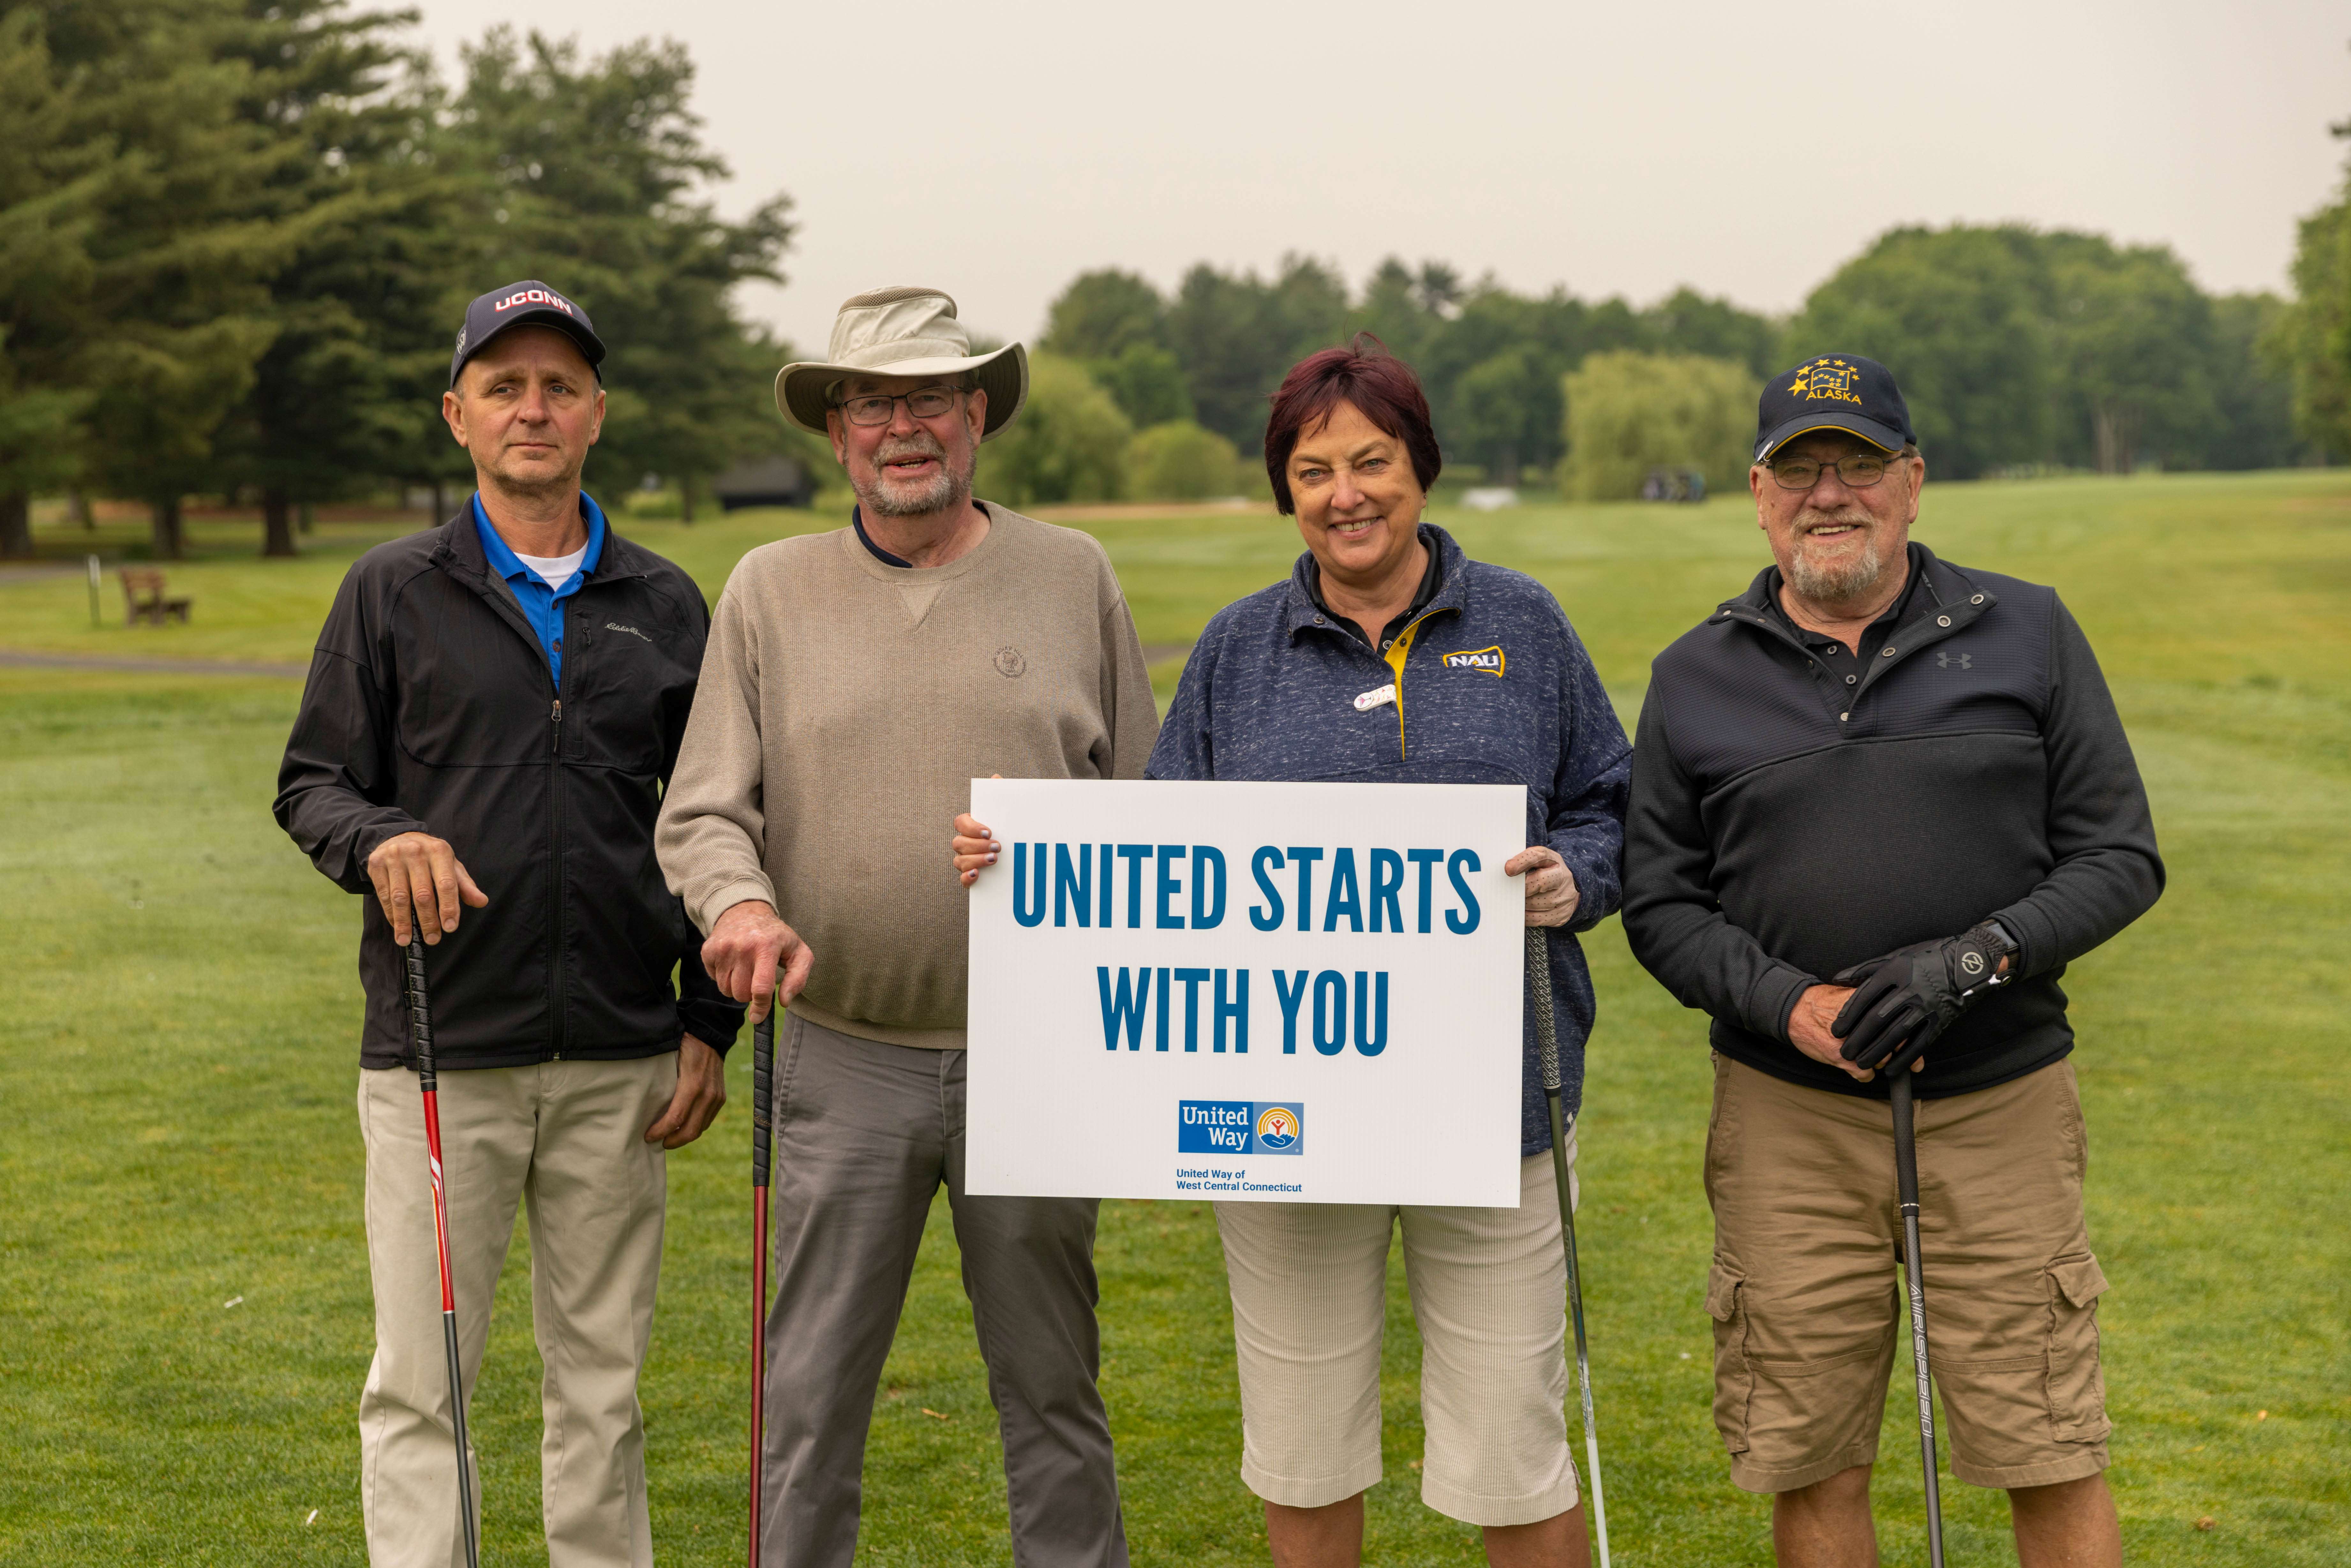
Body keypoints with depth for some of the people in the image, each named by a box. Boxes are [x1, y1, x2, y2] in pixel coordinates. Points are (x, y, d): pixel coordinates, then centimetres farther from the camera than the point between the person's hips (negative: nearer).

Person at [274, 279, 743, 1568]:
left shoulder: (667, 606, 10)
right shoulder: (393, 593, 5)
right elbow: (311, 784, 6)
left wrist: (709, 1024, 7)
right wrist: (381, 840, -17)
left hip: (618, 1061, 2)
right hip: (439, 1055, -2)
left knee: (601, 1382, 10)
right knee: (418, 1384, 0)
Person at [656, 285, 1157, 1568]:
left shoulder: (1072, 577, 5)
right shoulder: (770, 591, 4)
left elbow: (1141, 807, 8)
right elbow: (701, 811, 2)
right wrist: (740, 901, -21)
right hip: (843, 1061, 0)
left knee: (1052, 1390, 11)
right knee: (812, 1395, 6)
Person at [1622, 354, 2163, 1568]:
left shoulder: (2027, 635, 3)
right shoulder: (1696, 678, 6)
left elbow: (2120, 858, 2)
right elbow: (1659, 905, 5)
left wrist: (1976, 960, -14)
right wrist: (1789, 1005, -13)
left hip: (2001, 1103, -1)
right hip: (1786, 1116, 1)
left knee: (2054, 1464, 1)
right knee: (1810, 1467, 6)